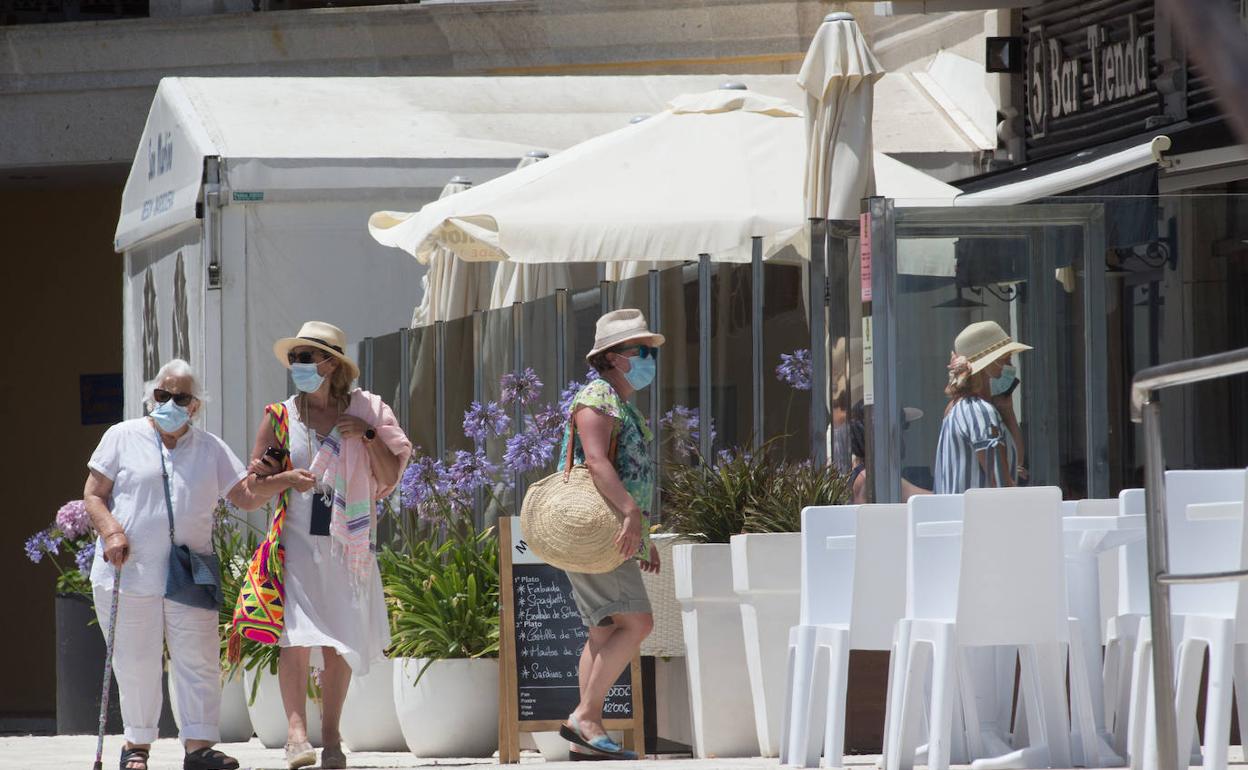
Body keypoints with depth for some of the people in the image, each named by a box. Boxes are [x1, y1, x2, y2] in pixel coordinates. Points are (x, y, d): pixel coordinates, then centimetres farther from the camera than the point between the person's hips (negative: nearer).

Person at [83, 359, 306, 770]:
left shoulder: (211, 449, 13)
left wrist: (281, 480, -8)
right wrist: (111, 531, -14)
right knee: (135, 662, 2)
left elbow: (245, 496, 10)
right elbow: (93, 493, 3)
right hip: (129, 571, -2)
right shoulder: (123, 437, 5)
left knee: (199, 659, -6)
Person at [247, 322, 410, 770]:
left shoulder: (364, 410, 7)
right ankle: (296, 733, -22)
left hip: (347, 544, 1)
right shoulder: (281, 416, 7)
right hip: (297, 542, -1)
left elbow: (390, 476, 6)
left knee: (339, 643, 3)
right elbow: (255, 482, 10)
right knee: (297, 635, -16)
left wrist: (368, 436, -8)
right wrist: (283, 476, -11)